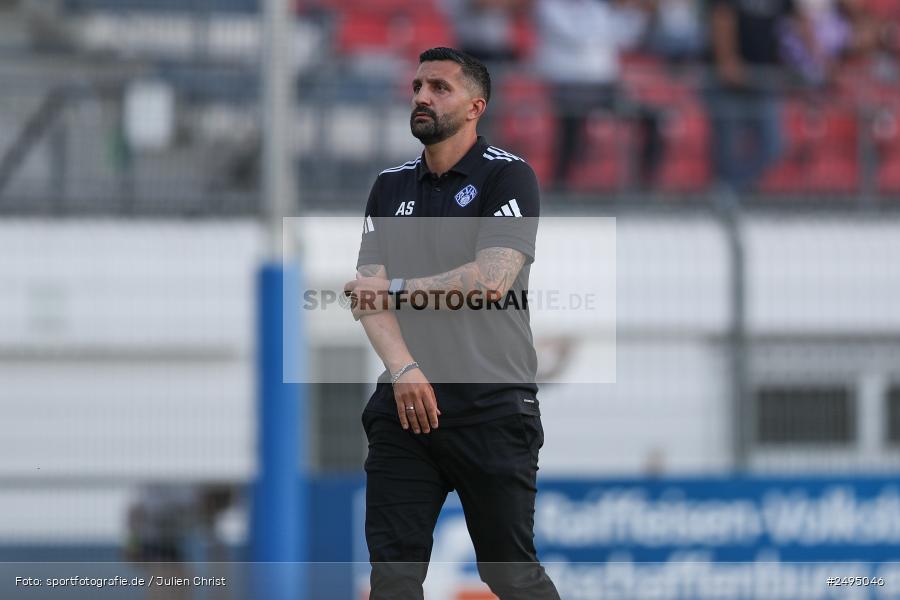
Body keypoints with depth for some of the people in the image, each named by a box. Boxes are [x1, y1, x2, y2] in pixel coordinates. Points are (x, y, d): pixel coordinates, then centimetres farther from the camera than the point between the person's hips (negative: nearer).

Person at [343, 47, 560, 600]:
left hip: (492, 409, -5)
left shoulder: (509, 176, -2)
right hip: (406, 405, 5)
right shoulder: (391, 187, 15)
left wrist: (393, 288, -4)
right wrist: (402, 367, -13)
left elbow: (491, 279, -15)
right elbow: (370, 293, 5)